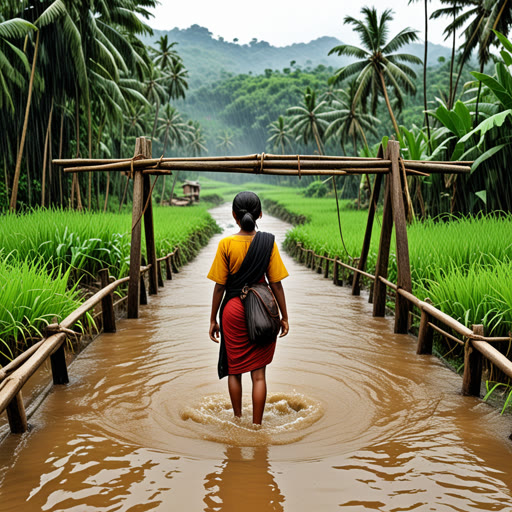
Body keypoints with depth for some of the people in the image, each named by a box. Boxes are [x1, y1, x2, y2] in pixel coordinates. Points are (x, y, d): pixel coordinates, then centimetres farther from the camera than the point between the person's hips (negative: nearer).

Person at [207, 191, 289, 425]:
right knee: (258, 373, 7)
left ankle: (238, 419, 28)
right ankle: (256, 425, 13)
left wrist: (213, 319, 3)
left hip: (233, 311, 0)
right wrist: (284, 316, 6)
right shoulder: (268, 242, -6)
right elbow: (276, 284, -4)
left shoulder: (226, 244, -9)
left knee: (234, 370, 16)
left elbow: (219, 286, -6)